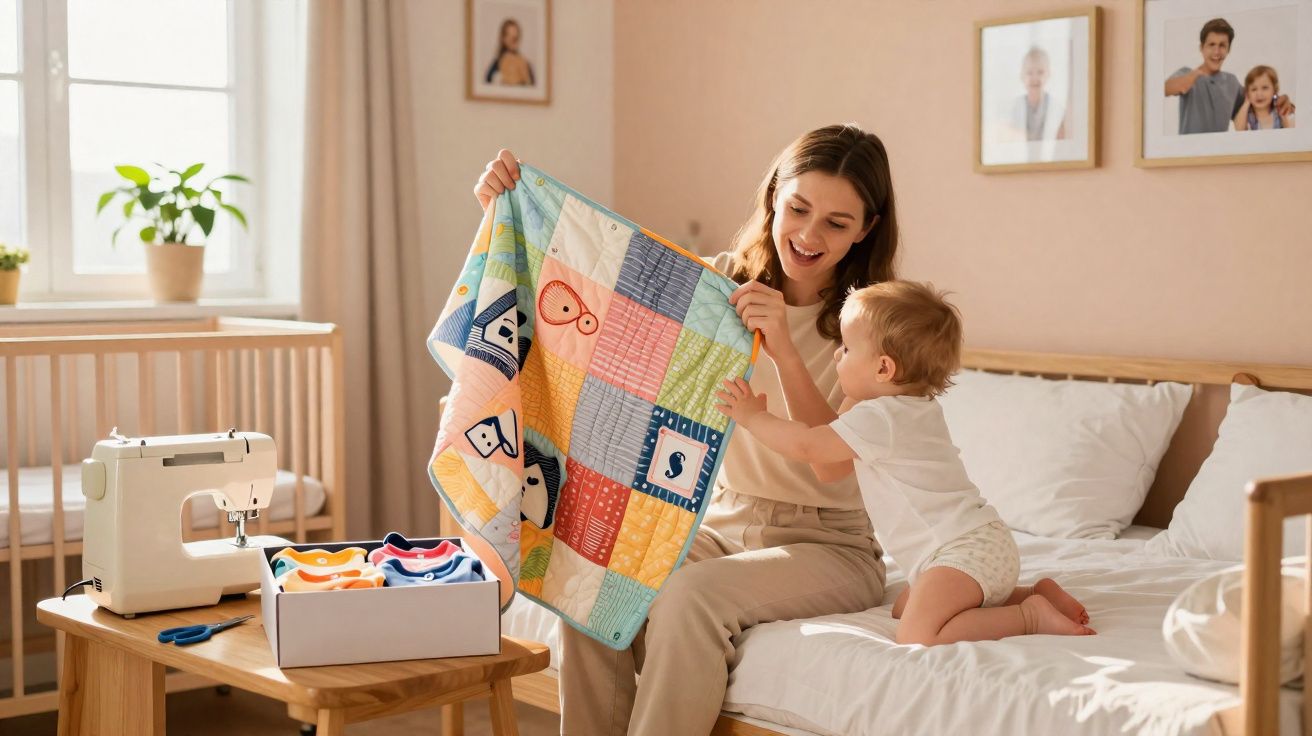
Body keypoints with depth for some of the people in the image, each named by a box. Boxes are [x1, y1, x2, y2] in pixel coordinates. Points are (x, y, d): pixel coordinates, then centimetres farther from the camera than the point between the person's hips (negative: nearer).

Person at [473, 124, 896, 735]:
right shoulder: (718, 283, 3)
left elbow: (833, 462, -19)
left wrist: (782, 347, -31)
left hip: (824, 544, -4)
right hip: (718, 525, 4)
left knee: (689, 598, -32)